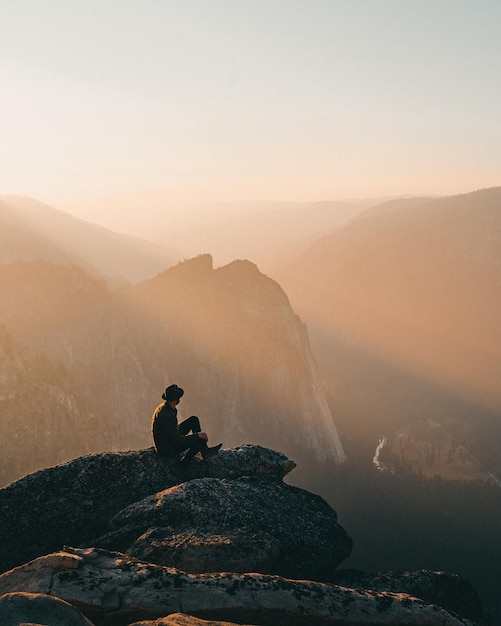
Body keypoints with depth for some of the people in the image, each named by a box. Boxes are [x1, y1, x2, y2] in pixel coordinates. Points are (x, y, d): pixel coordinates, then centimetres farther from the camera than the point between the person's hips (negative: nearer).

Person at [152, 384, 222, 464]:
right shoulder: (166, 415, -32)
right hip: (167, 449, -10)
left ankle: (205, 451, 9)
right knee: (201, 439, -13)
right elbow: (177, 439, -29)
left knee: (194, 420, 8)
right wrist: (198, 435, -19)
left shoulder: (164, 406, -1)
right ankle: (184, 462, 2)